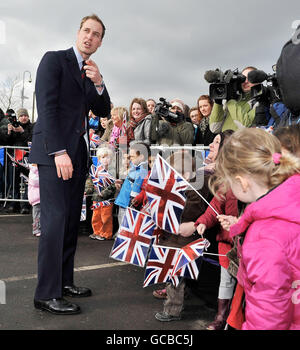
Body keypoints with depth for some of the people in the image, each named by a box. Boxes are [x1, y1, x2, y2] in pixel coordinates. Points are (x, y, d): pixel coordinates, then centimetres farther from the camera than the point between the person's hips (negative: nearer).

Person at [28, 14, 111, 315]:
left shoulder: (90, 72, 20)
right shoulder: (54, 59, -1)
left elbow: (103, 112, 15)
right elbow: (46, 106, -11)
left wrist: (98, 84, -4)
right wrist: (58, 151, -19)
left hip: (78, 153, 8)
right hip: (55, 152, -7)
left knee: (71, 219, 8)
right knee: (55, 218, -10)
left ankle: (64, 281, 18)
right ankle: (47, 294, -4)